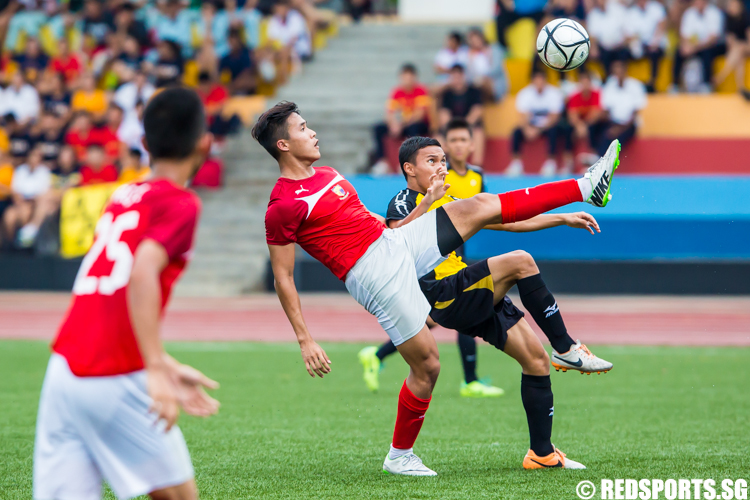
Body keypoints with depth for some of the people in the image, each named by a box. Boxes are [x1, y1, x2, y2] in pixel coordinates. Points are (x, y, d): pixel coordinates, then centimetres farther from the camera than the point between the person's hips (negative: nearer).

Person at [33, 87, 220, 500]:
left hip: (63, 370, 7)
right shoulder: (179, 203, -3)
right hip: (115, 380, -7)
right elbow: (142, 273, -21)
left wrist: (168, 369, 29)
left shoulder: (123, 196, 19)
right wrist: (157, 371, -25)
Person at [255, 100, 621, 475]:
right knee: (427, 366, -8)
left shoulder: (327, 175, 16)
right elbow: (283, 278, -10)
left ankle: (586, 187, 1)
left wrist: (426, 200, 29)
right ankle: (399, 456, 11)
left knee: (481, 206, -1)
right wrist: (305, 341, -14)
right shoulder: (283, 206, -11)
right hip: (375, 274, -8)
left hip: (398, 242, 8)